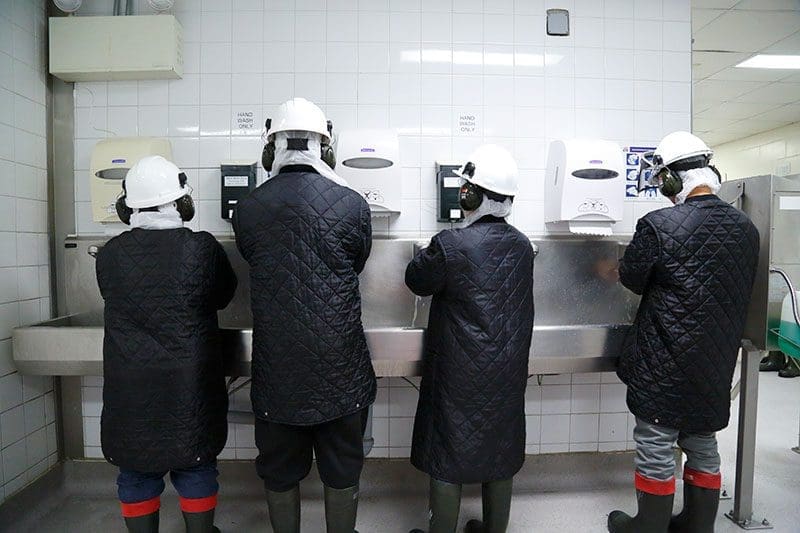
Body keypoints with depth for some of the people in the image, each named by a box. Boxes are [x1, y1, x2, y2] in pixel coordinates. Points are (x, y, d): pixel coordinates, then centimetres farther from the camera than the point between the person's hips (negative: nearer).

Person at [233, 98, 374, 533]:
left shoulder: (247, 209, -6)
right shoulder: (351, 204, -10)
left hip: (276, 369, 1)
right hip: (340, 367, -1)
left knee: (279, 471, 21)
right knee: (342, 471, 19)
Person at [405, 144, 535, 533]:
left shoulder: (450, 246, -21)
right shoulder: (522, 246, -3)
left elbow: (417, 281, -7)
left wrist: (429, 255, 13)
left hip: (460, 377, -5)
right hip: (507, 373, 6)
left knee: (447, 457, 13)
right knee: (500, 453, 21)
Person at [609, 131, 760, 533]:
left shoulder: (658, 225, -20)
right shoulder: (746, 228, 0)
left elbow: (632, 279, -7)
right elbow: (740, 292, 10)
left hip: (664, 366, -6)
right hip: (716, 365, 6)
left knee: (656, 450, 9)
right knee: (703, 448, 20)